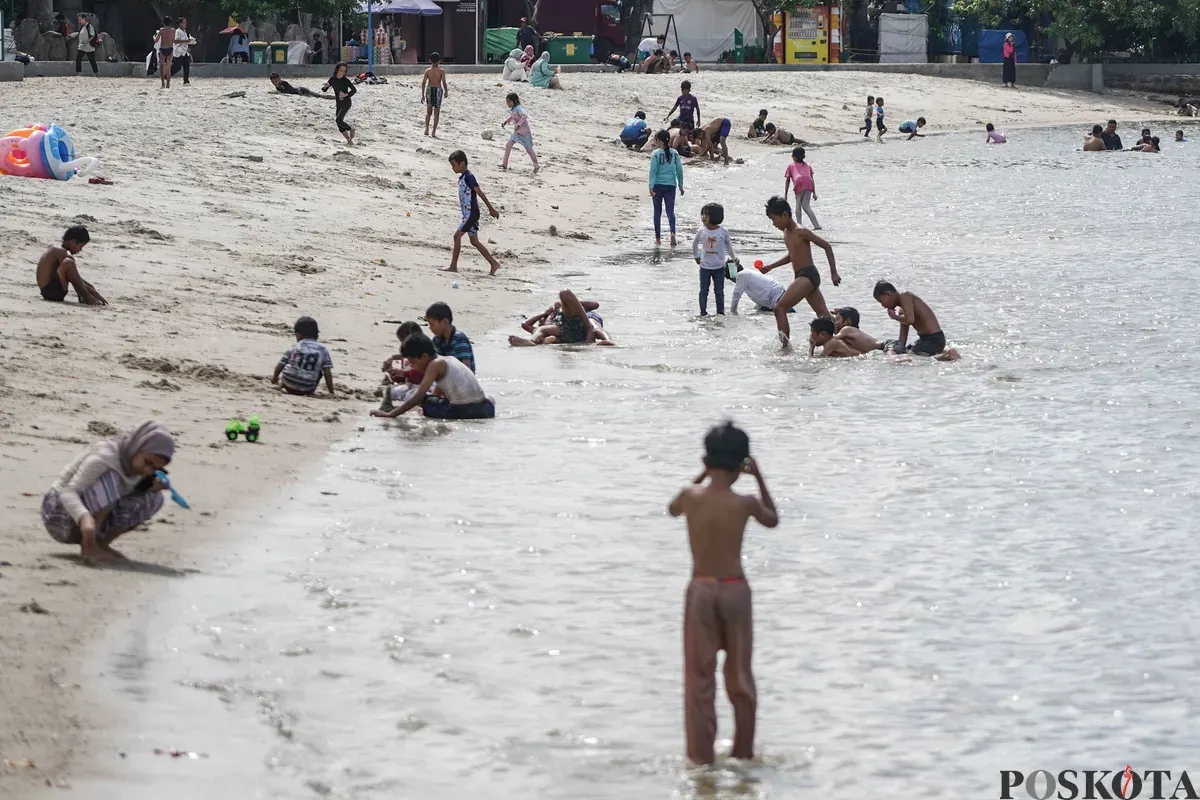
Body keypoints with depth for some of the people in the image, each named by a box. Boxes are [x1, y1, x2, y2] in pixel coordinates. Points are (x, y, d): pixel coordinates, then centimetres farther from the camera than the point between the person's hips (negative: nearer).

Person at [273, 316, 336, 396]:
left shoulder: (294, 347, 4)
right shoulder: (322, 349, 2)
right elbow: (327, 373, 0)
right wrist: (331, 392, 7)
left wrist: (274, 378, 29)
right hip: (307, 389, -2)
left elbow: (280, 365, 9)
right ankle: (310, 392, 19)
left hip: (289, 386, 2)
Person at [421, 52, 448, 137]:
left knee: (428, 112, 17)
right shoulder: (441, 71, -8)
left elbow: (423, 82, -6)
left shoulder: (428, 71, -2)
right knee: (436, 113, 6)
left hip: (429, 89, 2)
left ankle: (427, 129, 3)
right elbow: (444, 83, -13)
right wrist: (446, 91, 4)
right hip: (438, 90, -2)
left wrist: (422, 94, 0)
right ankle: (434, 132, 2)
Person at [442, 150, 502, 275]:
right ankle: (494, 264, 13)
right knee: (474, 241, 11)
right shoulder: (462, 177, 14)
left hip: (471, 213, -10)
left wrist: (491, 209, -16)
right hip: (467, 214, 10)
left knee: (457, 236, -9)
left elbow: (480, 193, -16)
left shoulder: (469, 177, -15)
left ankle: (453, 266, -5)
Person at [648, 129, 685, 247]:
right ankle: (672, 232, -25)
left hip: (658, 185, -2)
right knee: (670, 211, 1)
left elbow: (653, 170, -12)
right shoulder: (674, 153, 1)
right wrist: (681, 186, 14)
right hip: (671, 185, 2)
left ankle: (658, 238, 16)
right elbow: (679, 170, 5)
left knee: (657, 212, 11)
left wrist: (651, 187, -14)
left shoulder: (656, 154, -8)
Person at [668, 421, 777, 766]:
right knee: (740, 675, 14)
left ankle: (701, 757, 2)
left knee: (699, 677, 4)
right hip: (735, 589, 0)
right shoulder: (745, 503, -9)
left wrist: (704, 474, 21)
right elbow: (772, 520, 14)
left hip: (700, 590, 0)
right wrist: (759, 478, 15)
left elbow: (673, 509, 20)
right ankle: (744, 752, 22)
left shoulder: (691, 496, -6)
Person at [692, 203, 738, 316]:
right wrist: (696, 256, 16)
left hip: (719, 267, -1)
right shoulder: (701, 231, -7)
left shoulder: (723, 231, -11)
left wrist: (734, 258, 15)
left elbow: (729, 246, 6)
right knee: (704, 291, 6)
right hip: (705, 267, 1)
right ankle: (703, 312, 14)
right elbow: (695, 243, 11)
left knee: (719, 291, 7)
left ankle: (720, 312, 16)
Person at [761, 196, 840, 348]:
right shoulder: (786, 232, 14)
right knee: (824, 315, 7)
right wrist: (771, 266, 24)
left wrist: (834, 273, -14)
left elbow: (826, 246, -12)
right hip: (802, 277, 10)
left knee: (780, 307, -16)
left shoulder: (800, 232, -13)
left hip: (808, 275, -10)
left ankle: (786, 342, -20)